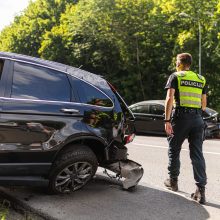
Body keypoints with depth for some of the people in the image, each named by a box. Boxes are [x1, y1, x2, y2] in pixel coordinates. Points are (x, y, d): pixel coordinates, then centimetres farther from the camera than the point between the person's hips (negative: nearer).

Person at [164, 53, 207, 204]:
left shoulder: (175, 77, 3)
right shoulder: (201, 79, 16)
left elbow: (170, 99, -9)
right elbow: (204, 105, 16)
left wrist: (167, 120, -11)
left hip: (180, 117, -3)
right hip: (197, 118, 4)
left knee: (174, 150, 13)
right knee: (197, 154, 3)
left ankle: (173, 181, 26)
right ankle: (201, 190, -2)